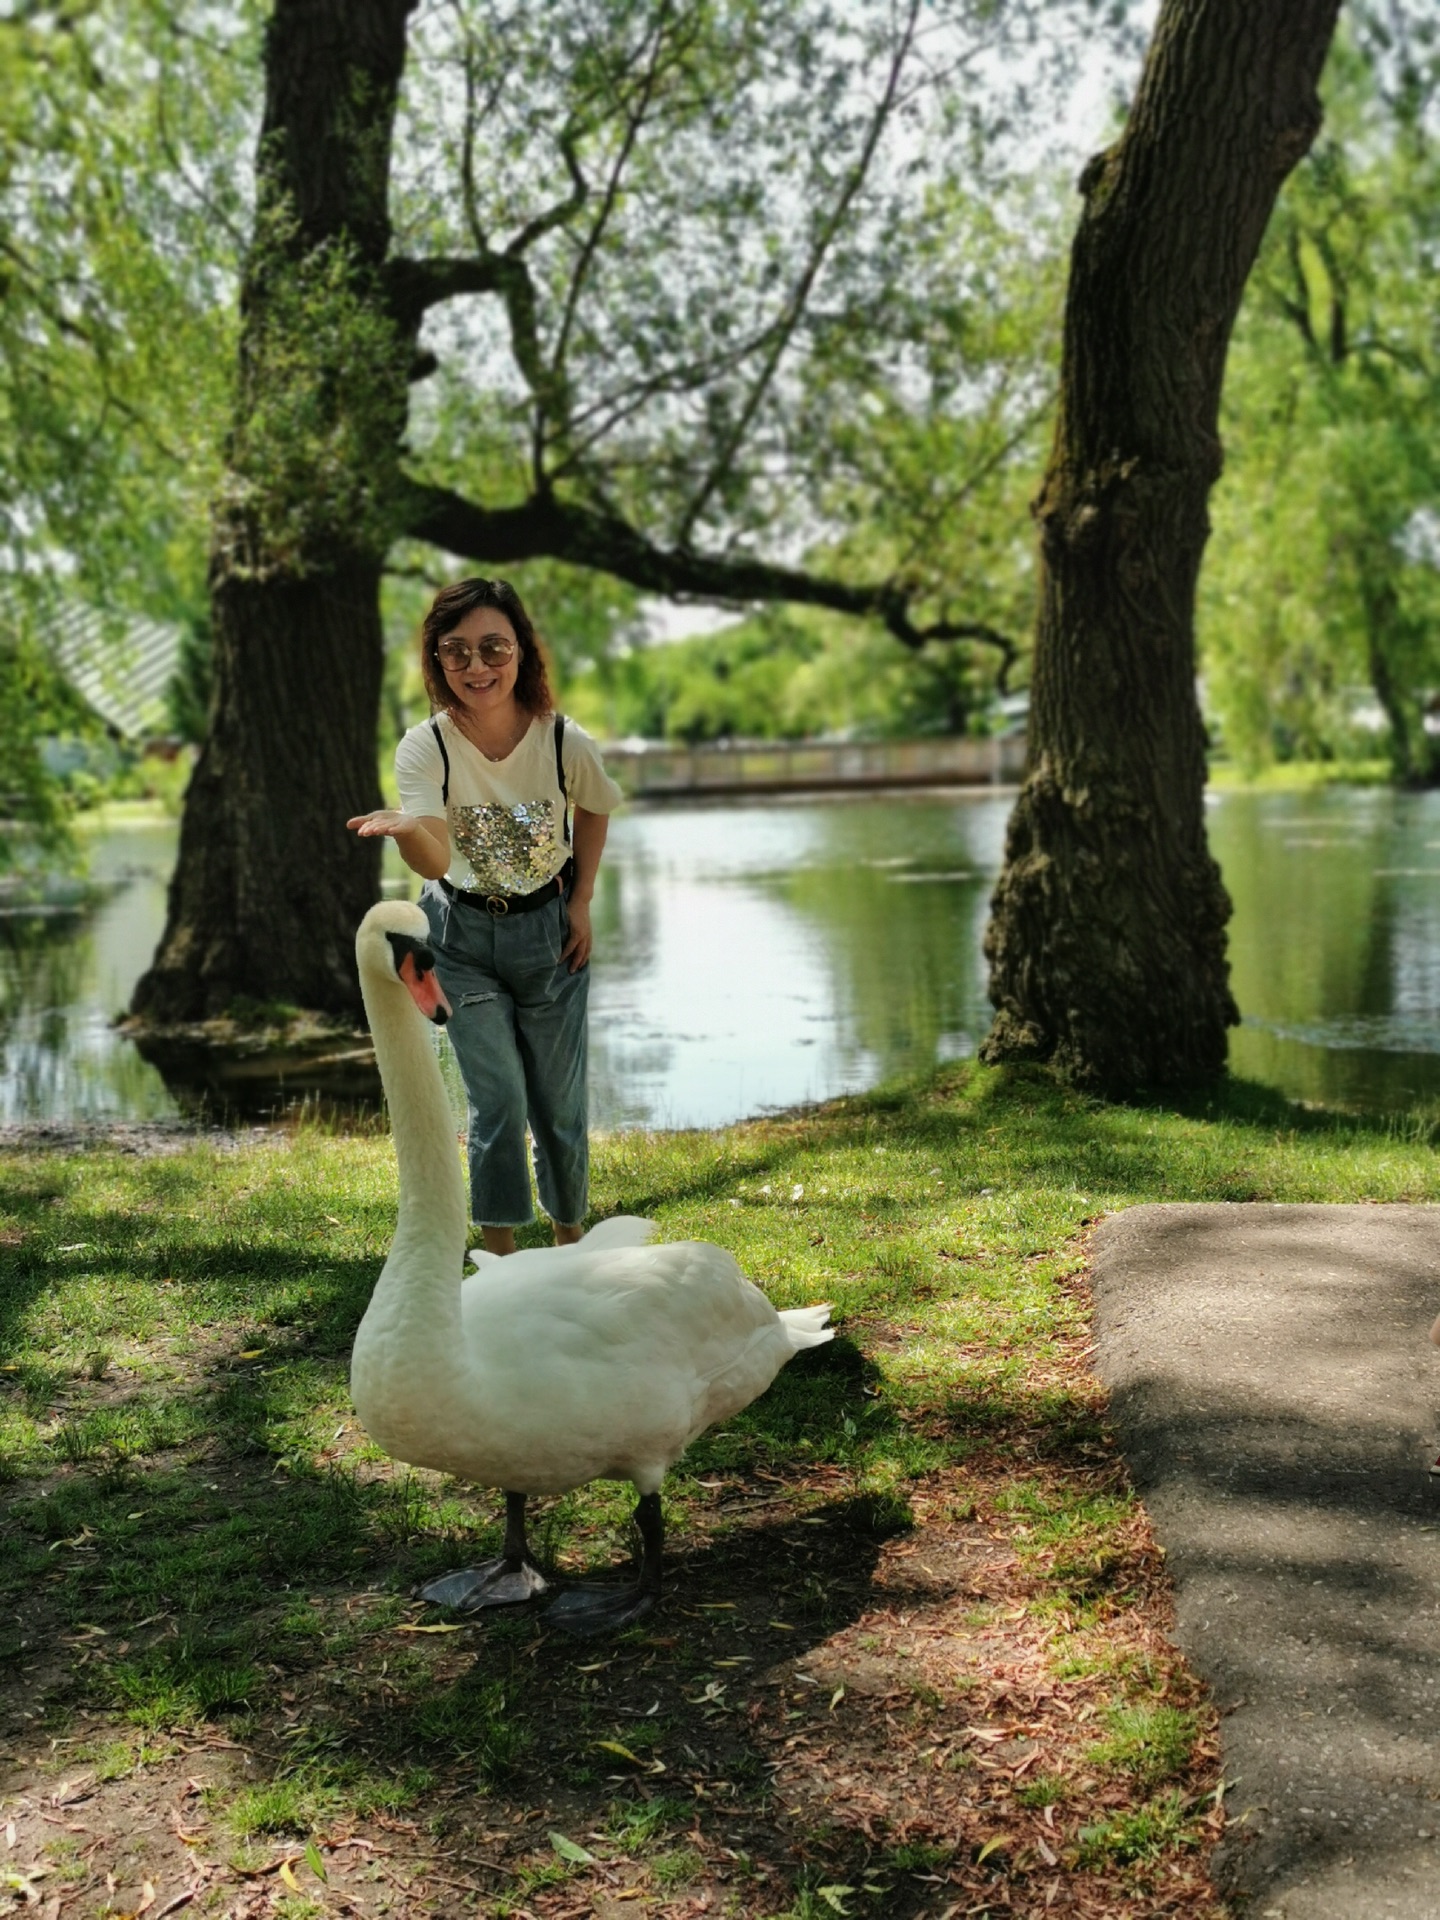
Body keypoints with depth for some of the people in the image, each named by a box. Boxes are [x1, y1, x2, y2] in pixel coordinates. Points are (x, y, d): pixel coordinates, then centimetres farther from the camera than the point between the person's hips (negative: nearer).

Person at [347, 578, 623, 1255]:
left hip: (550, 933, 1)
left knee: (558, 1103, 8)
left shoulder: (566, 742, -18)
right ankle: (501, 1260, 6)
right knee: (498, 1102, -9)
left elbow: (594, 812, 6)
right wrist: (407, 830, -56)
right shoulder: (425, 747, -20)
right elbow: (437, 860, -34)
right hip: (462, 935, -1)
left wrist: (582, 903, 1)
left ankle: (571, 1242, 31)